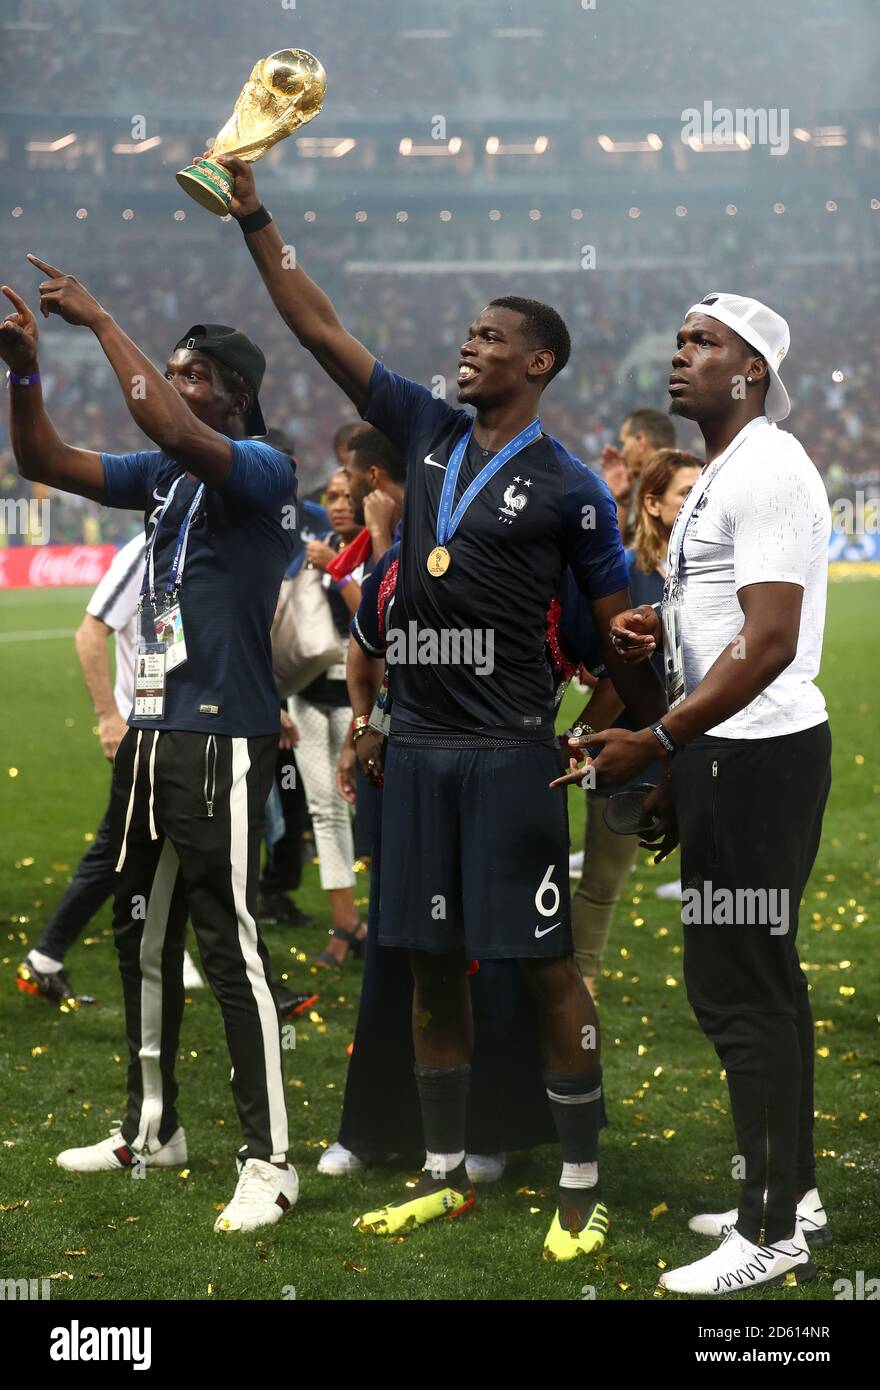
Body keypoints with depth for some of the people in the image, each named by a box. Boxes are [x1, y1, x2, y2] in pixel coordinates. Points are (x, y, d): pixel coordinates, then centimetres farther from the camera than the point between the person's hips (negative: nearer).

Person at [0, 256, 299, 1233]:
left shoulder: (263, 472, -11)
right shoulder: (164, 476, 13)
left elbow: (173, 433, -30)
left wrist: (98, 320, -24)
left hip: (222, 741, -9)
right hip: (153, 732, 9)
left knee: (230, 945, -9)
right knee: (143, 933, 16)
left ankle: (268, 1161, -4)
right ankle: (151, 1130, 29)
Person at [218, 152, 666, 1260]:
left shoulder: (567, 488, -4)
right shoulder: (425, 431, 9)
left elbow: (617, 636, 0)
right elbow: (319, 330, 10)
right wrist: (254, 221, 7)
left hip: (509, 753, -5)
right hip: (417, 747, 6)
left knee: (545, 965, -4)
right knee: (430, 962, 10)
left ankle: (582, 1186, 3)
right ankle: (444, 1173, 21)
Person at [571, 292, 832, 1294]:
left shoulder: (765, 470, -16)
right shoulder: (723, 472, 17)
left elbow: (771, 642, -23)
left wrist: (655, 741, -23)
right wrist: (657, 629, 8)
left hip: (754, 758, -11)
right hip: (735, 754, 11)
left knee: (738, 987, -7)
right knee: (761, 980, 15)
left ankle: (770, 1236, -2)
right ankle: (791, 1193, 25)